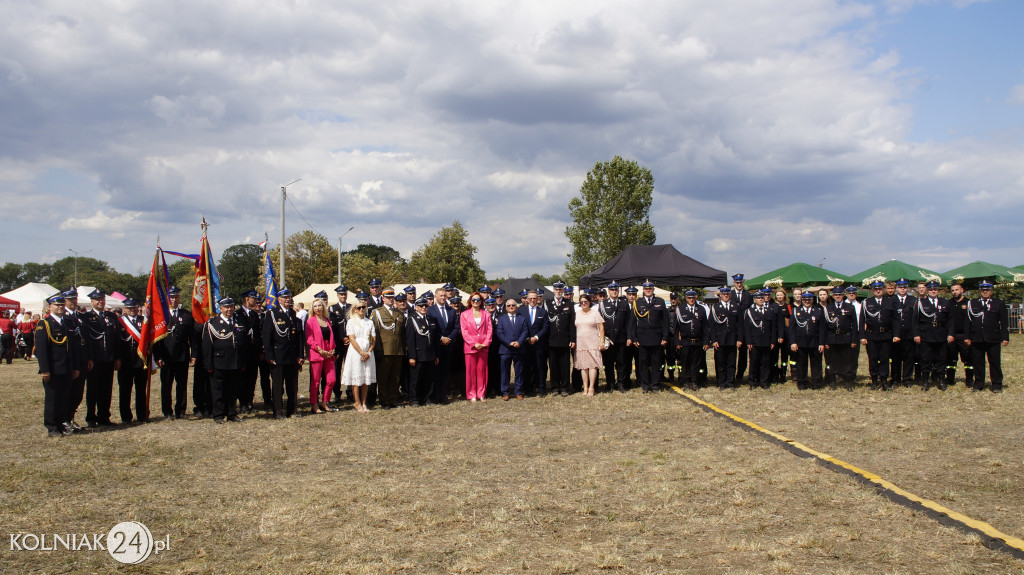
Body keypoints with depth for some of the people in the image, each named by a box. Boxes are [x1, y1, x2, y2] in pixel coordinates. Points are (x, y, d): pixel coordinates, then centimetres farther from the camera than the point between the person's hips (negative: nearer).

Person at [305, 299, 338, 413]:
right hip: (316, 354, -5)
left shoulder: (327, 321, 16)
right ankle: (314, 405, 7)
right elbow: (309, 339, -7)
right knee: (315, 381, -2)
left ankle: (324, 403, 16)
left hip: (328, 354, 5)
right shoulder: (310, 321, -1)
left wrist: (333, 350, 4)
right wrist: (320, 351, -15)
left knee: (332, 380, 1)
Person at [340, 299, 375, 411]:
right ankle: (357, 403, 3)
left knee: (367, 378, 4)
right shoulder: (351, 322, 1)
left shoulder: (370, 322, 12)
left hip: (368, 353, 4)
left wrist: (368, 353, -6)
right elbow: (352, 339, -6)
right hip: (355, 353, -4)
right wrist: (362, 353, -11)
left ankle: (363, 403, 11)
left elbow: (373, 339, 8)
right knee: (356, 378, -4)